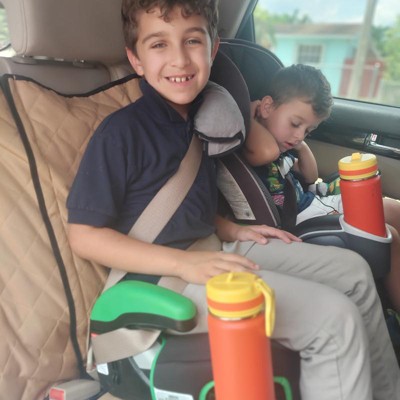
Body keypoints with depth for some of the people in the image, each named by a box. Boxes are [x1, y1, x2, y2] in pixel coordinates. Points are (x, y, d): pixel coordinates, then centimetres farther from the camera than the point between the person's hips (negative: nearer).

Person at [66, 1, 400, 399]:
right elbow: (83, 235, -17)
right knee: (335, 319, -18)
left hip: (210, 249, 8)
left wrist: (232, 231, 2)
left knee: (352, 270, 9)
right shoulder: (119, 132, -16)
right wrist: (185, 263, -23)